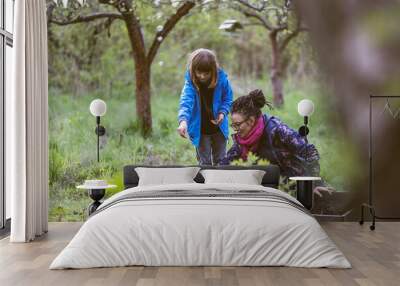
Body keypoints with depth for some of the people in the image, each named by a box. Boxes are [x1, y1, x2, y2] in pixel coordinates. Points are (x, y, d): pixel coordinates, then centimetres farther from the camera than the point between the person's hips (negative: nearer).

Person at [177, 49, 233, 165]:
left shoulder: (221, 78, -16)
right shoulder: (190, 81, -20)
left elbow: (227, 99, 0)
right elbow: (186, 102, -35)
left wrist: (223, 112, -19)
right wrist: (183, 120, -53)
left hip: (219, 128, 1)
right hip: (200, 130, -1)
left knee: (221, 161, 16)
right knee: (204, 162, 9)